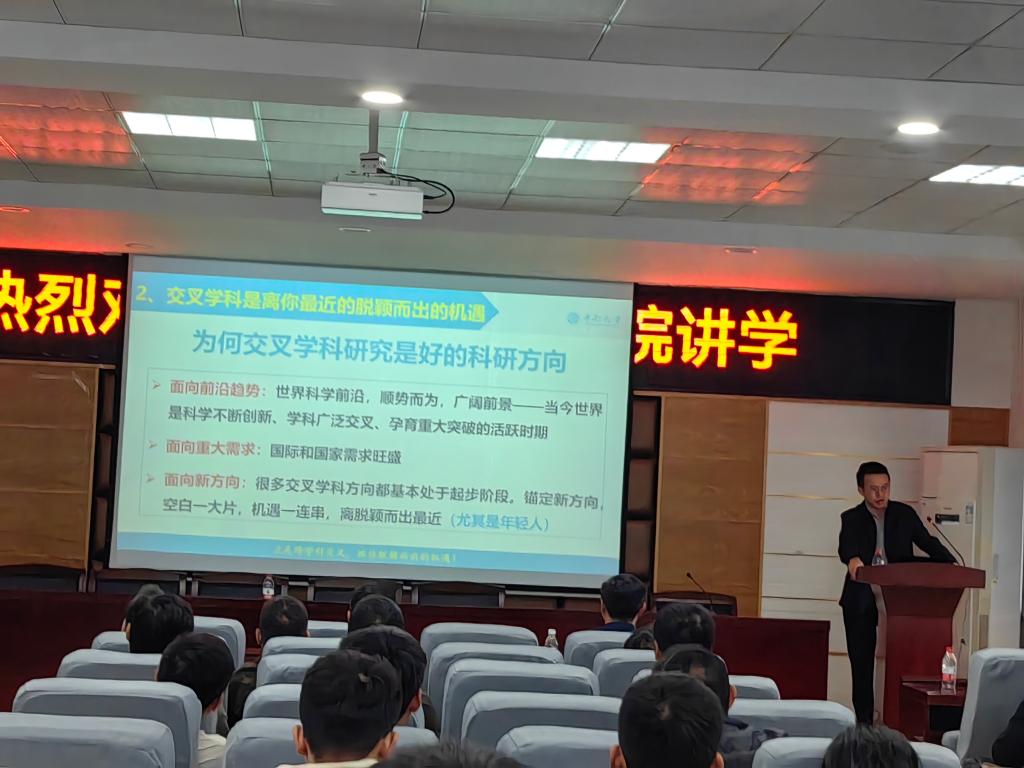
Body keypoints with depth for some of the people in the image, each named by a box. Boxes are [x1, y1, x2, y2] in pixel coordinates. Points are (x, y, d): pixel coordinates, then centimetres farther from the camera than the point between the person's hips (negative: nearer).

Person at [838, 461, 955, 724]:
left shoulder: (905, 514, 5)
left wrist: (952, 564, -14)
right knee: (861, 662, 3)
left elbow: (928, 542, 4)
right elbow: (846, 546, -18)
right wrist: (853, 559, -42)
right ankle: (864, 720, 10)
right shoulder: (852, 519, 0)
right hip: (861, 601, 0)